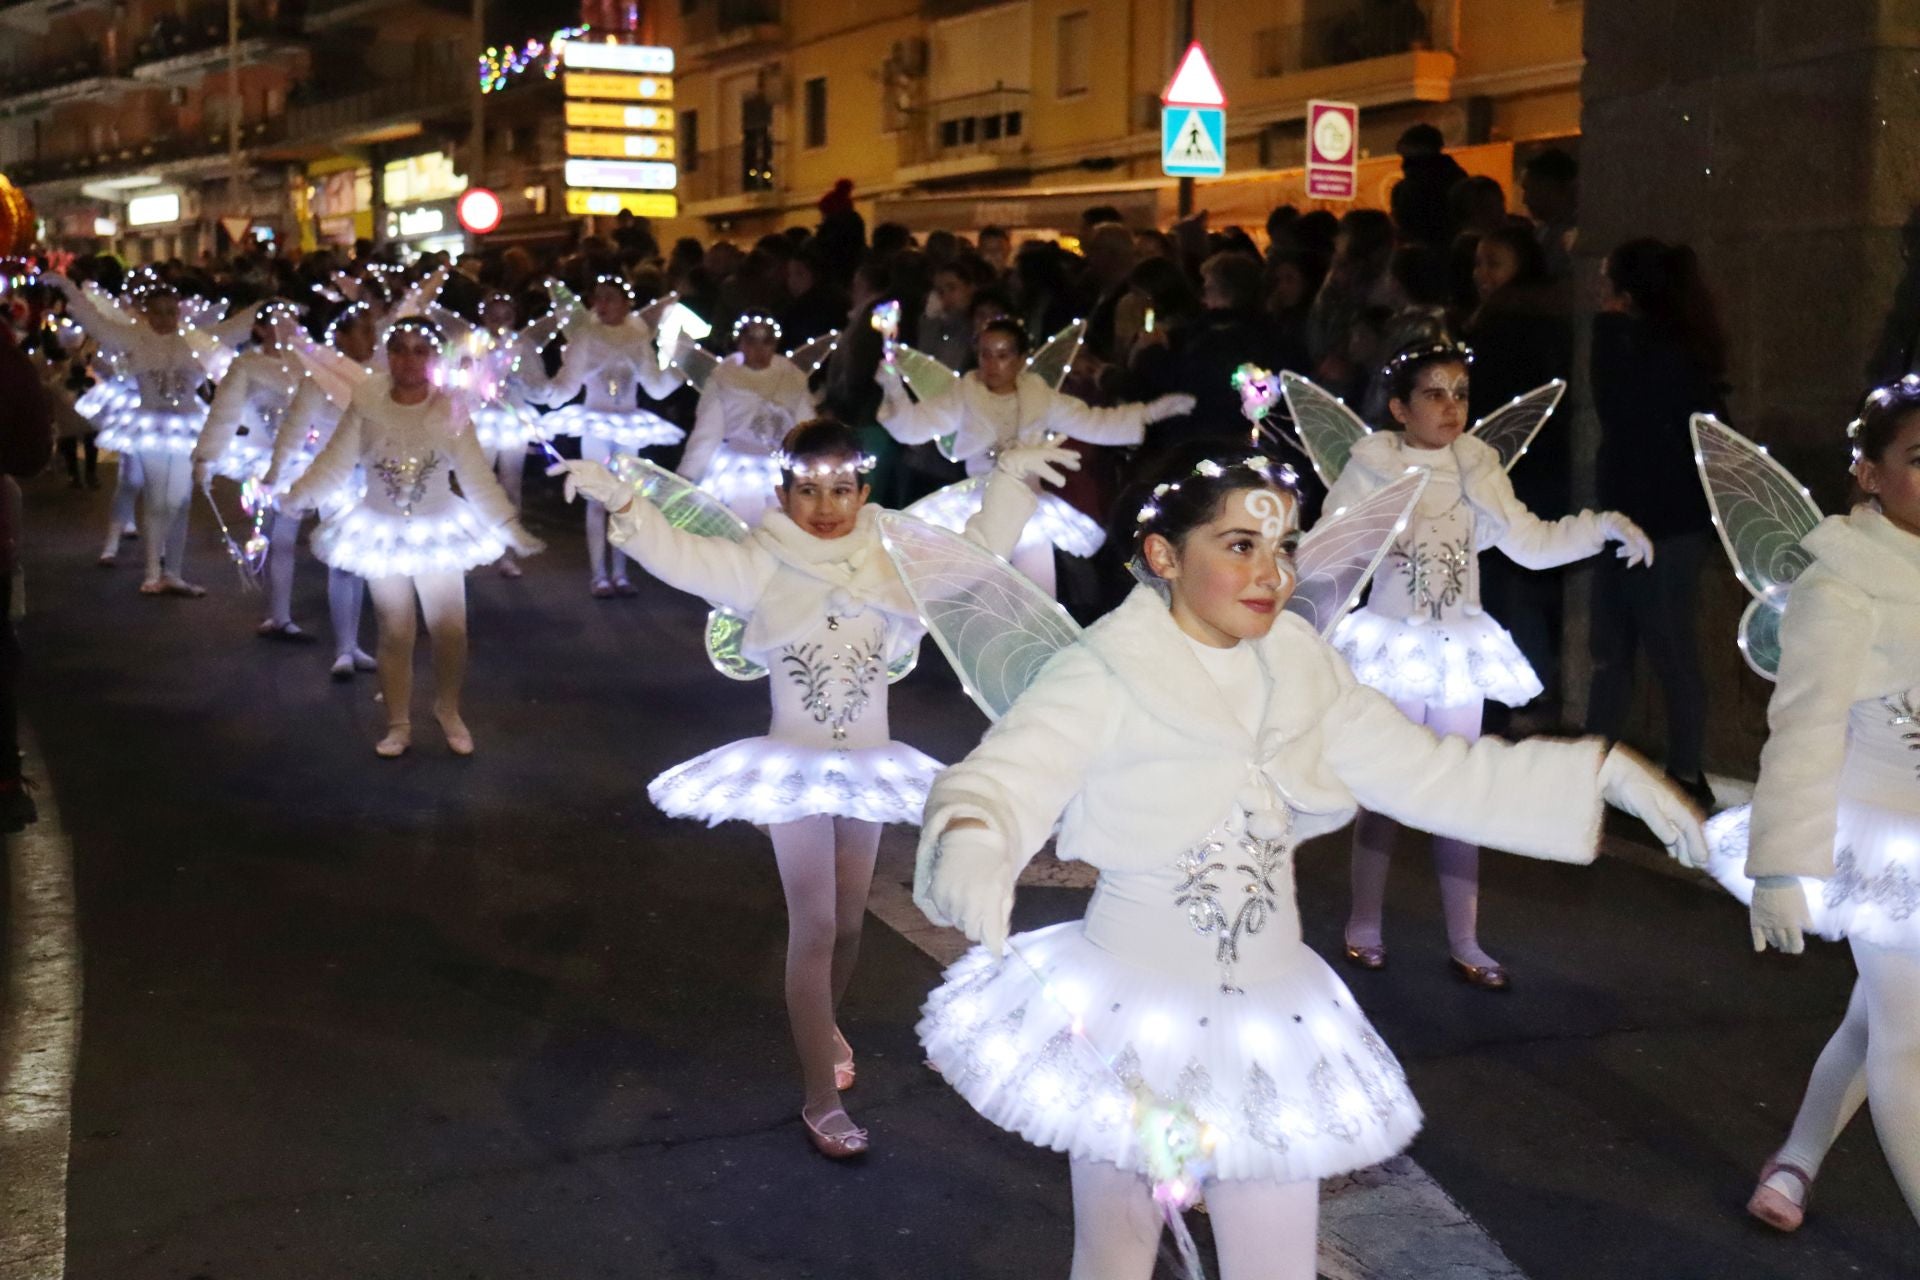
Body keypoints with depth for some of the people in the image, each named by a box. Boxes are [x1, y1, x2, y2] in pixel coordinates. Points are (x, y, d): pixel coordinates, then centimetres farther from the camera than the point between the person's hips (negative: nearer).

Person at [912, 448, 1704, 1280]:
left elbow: (1436, 774, 3)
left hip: (1274, 1019, 4)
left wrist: (1605, 772, -4)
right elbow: (1001, 780, -30)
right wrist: (969, 846, -54)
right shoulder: (1104, 675, -16)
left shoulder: (1303, 671, 0)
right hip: (1131, 1014, -4)